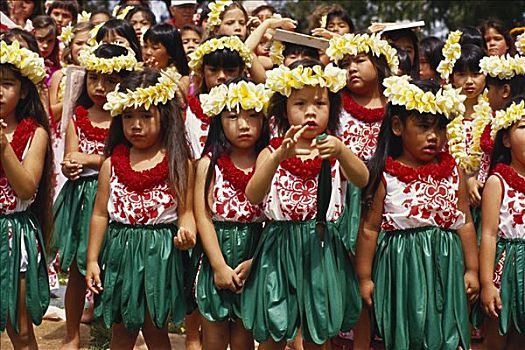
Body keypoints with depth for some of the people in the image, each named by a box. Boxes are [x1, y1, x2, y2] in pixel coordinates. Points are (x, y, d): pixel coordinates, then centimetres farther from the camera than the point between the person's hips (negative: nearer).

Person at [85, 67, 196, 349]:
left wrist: (186, 231, -26)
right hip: (121, 250, 3)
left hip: (161, 251, -3)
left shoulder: (179, 164, -4)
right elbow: (100, 214, 6)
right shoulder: (112, 164, 3)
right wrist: (92, 260, 3)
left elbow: (185, 211, -4)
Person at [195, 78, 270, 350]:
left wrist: (255, 261, -14)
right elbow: (203, 216, -6)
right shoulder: (209, 164, -2)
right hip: (218, 254, 0)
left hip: (255, 258, 0)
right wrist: (220, 266, -12)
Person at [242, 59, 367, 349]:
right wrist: (279, 156, -31)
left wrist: (340, 151, -36)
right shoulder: (271, 153, 2)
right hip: (280, 249, -1)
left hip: (322, 249, 1)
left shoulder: (335, 151, 4)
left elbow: (362, 179, -16)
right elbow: (253, 196, -16)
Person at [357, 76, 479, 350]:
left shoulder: (452, 171, 4)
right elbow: (369, 229, -3)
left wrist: (471, 270, 8)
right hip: (402, 267, -3)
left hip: (445, 265, 3)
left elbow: (465, 224, 9)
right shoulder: (385, 175, -6)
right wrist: (364, 278, -1)